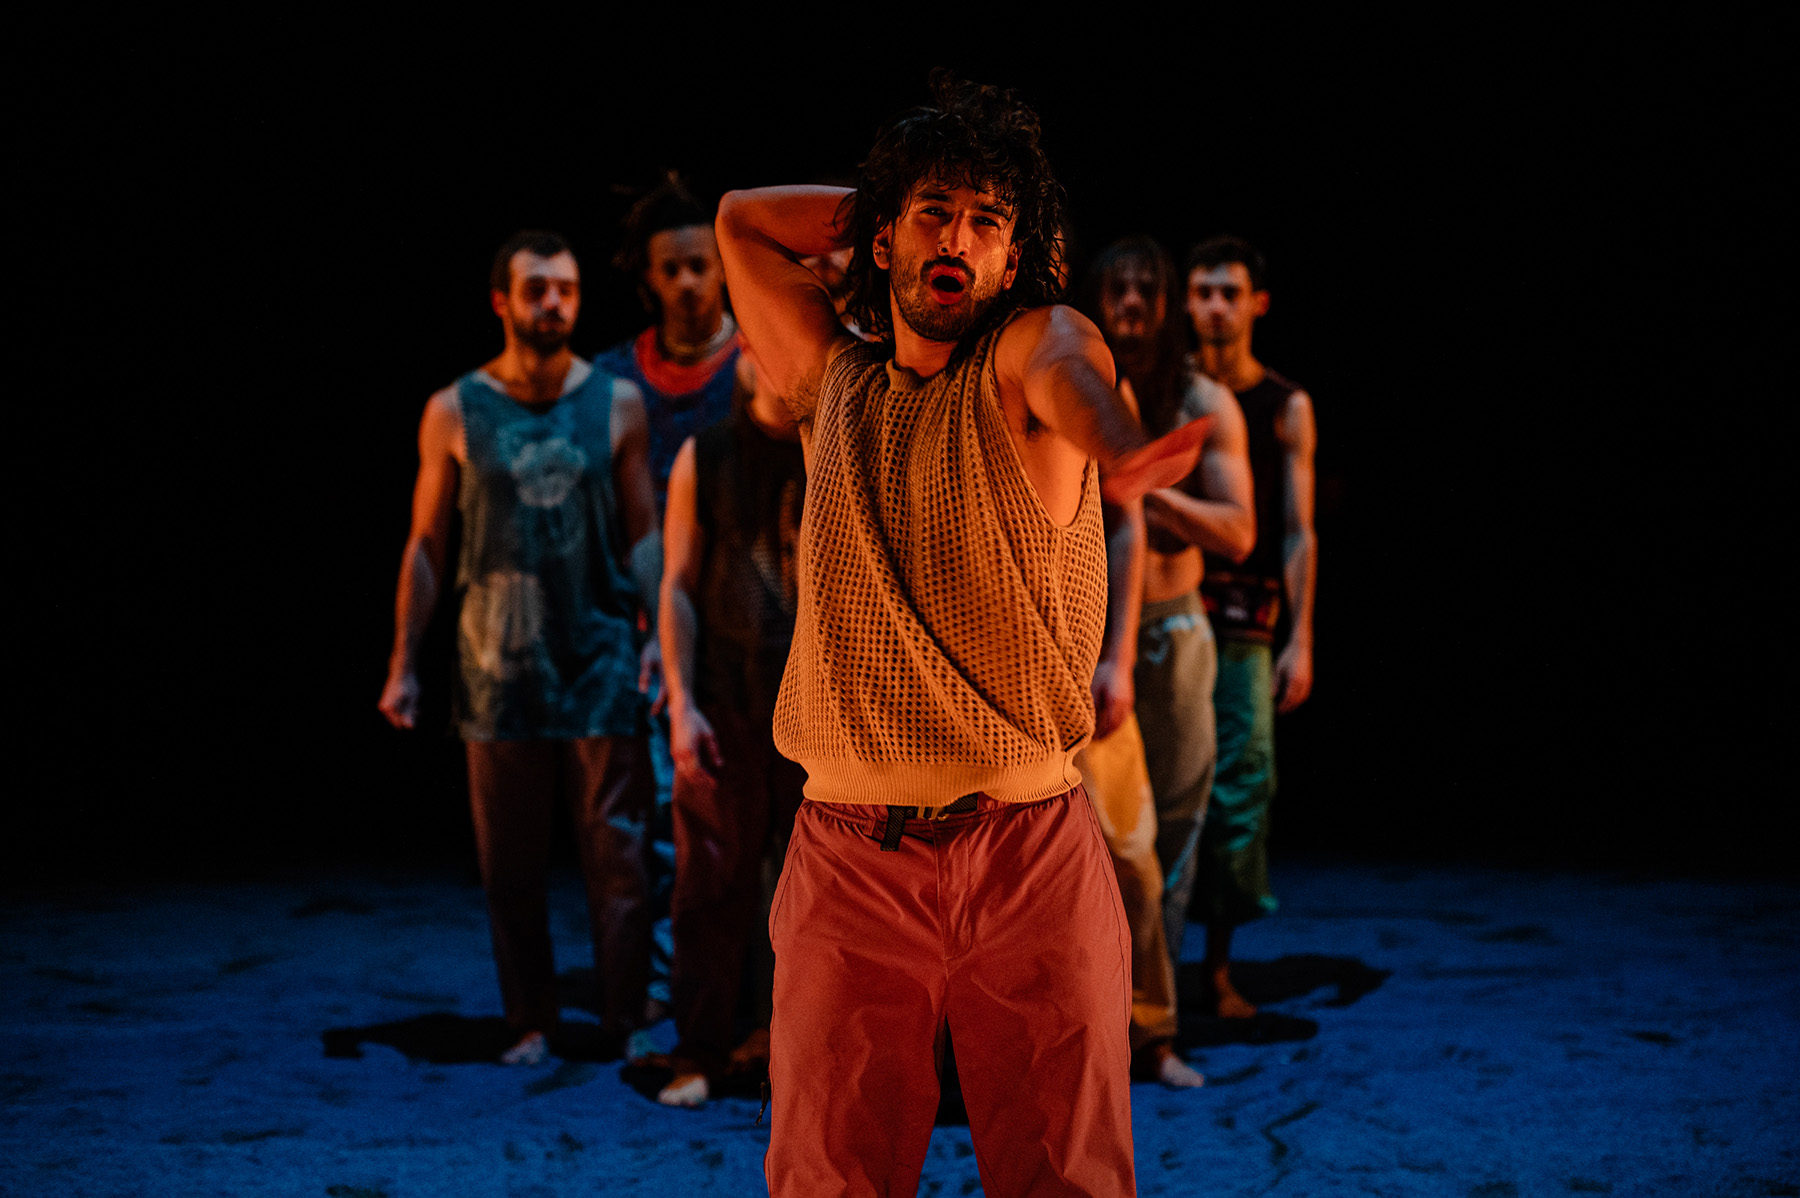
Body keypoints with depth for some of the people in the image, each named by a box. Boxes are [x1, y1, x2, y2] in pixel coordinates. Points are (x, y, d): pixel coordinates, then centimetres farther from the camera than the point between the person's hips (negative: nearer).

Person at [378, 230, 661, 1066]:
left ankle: (626, 1026, 3)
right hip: (499, 669, 0)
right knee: (511, 866, 5)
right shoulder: (454, 412, 4)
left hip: (600, 661, 0)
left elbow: (642, 536, 8)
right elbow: (425, 544, 8)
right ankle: (532, 1026, 16)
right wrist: (402, 666, 5)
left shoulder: (617, 403, 6)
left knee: (618, 856, -3)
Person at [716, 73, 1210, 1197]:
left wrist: (1116, 449, -47)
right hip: (849, 859, 3)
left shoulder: (1026, 354, 2)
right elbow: (742, 218, 25)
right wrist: (899, 199, 18)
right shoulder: (834, 383, 13)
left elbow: (1068, 364, -23)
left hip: (1034, 856, -2)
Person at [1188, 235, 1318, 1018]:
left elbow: (1298, 532, 4)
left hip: (1242, 617, 0)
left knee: (1241, 785, -4)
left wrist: (1300, 640, -4)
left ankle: (1218, 962, 4)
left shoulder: (1286, 408, 8)